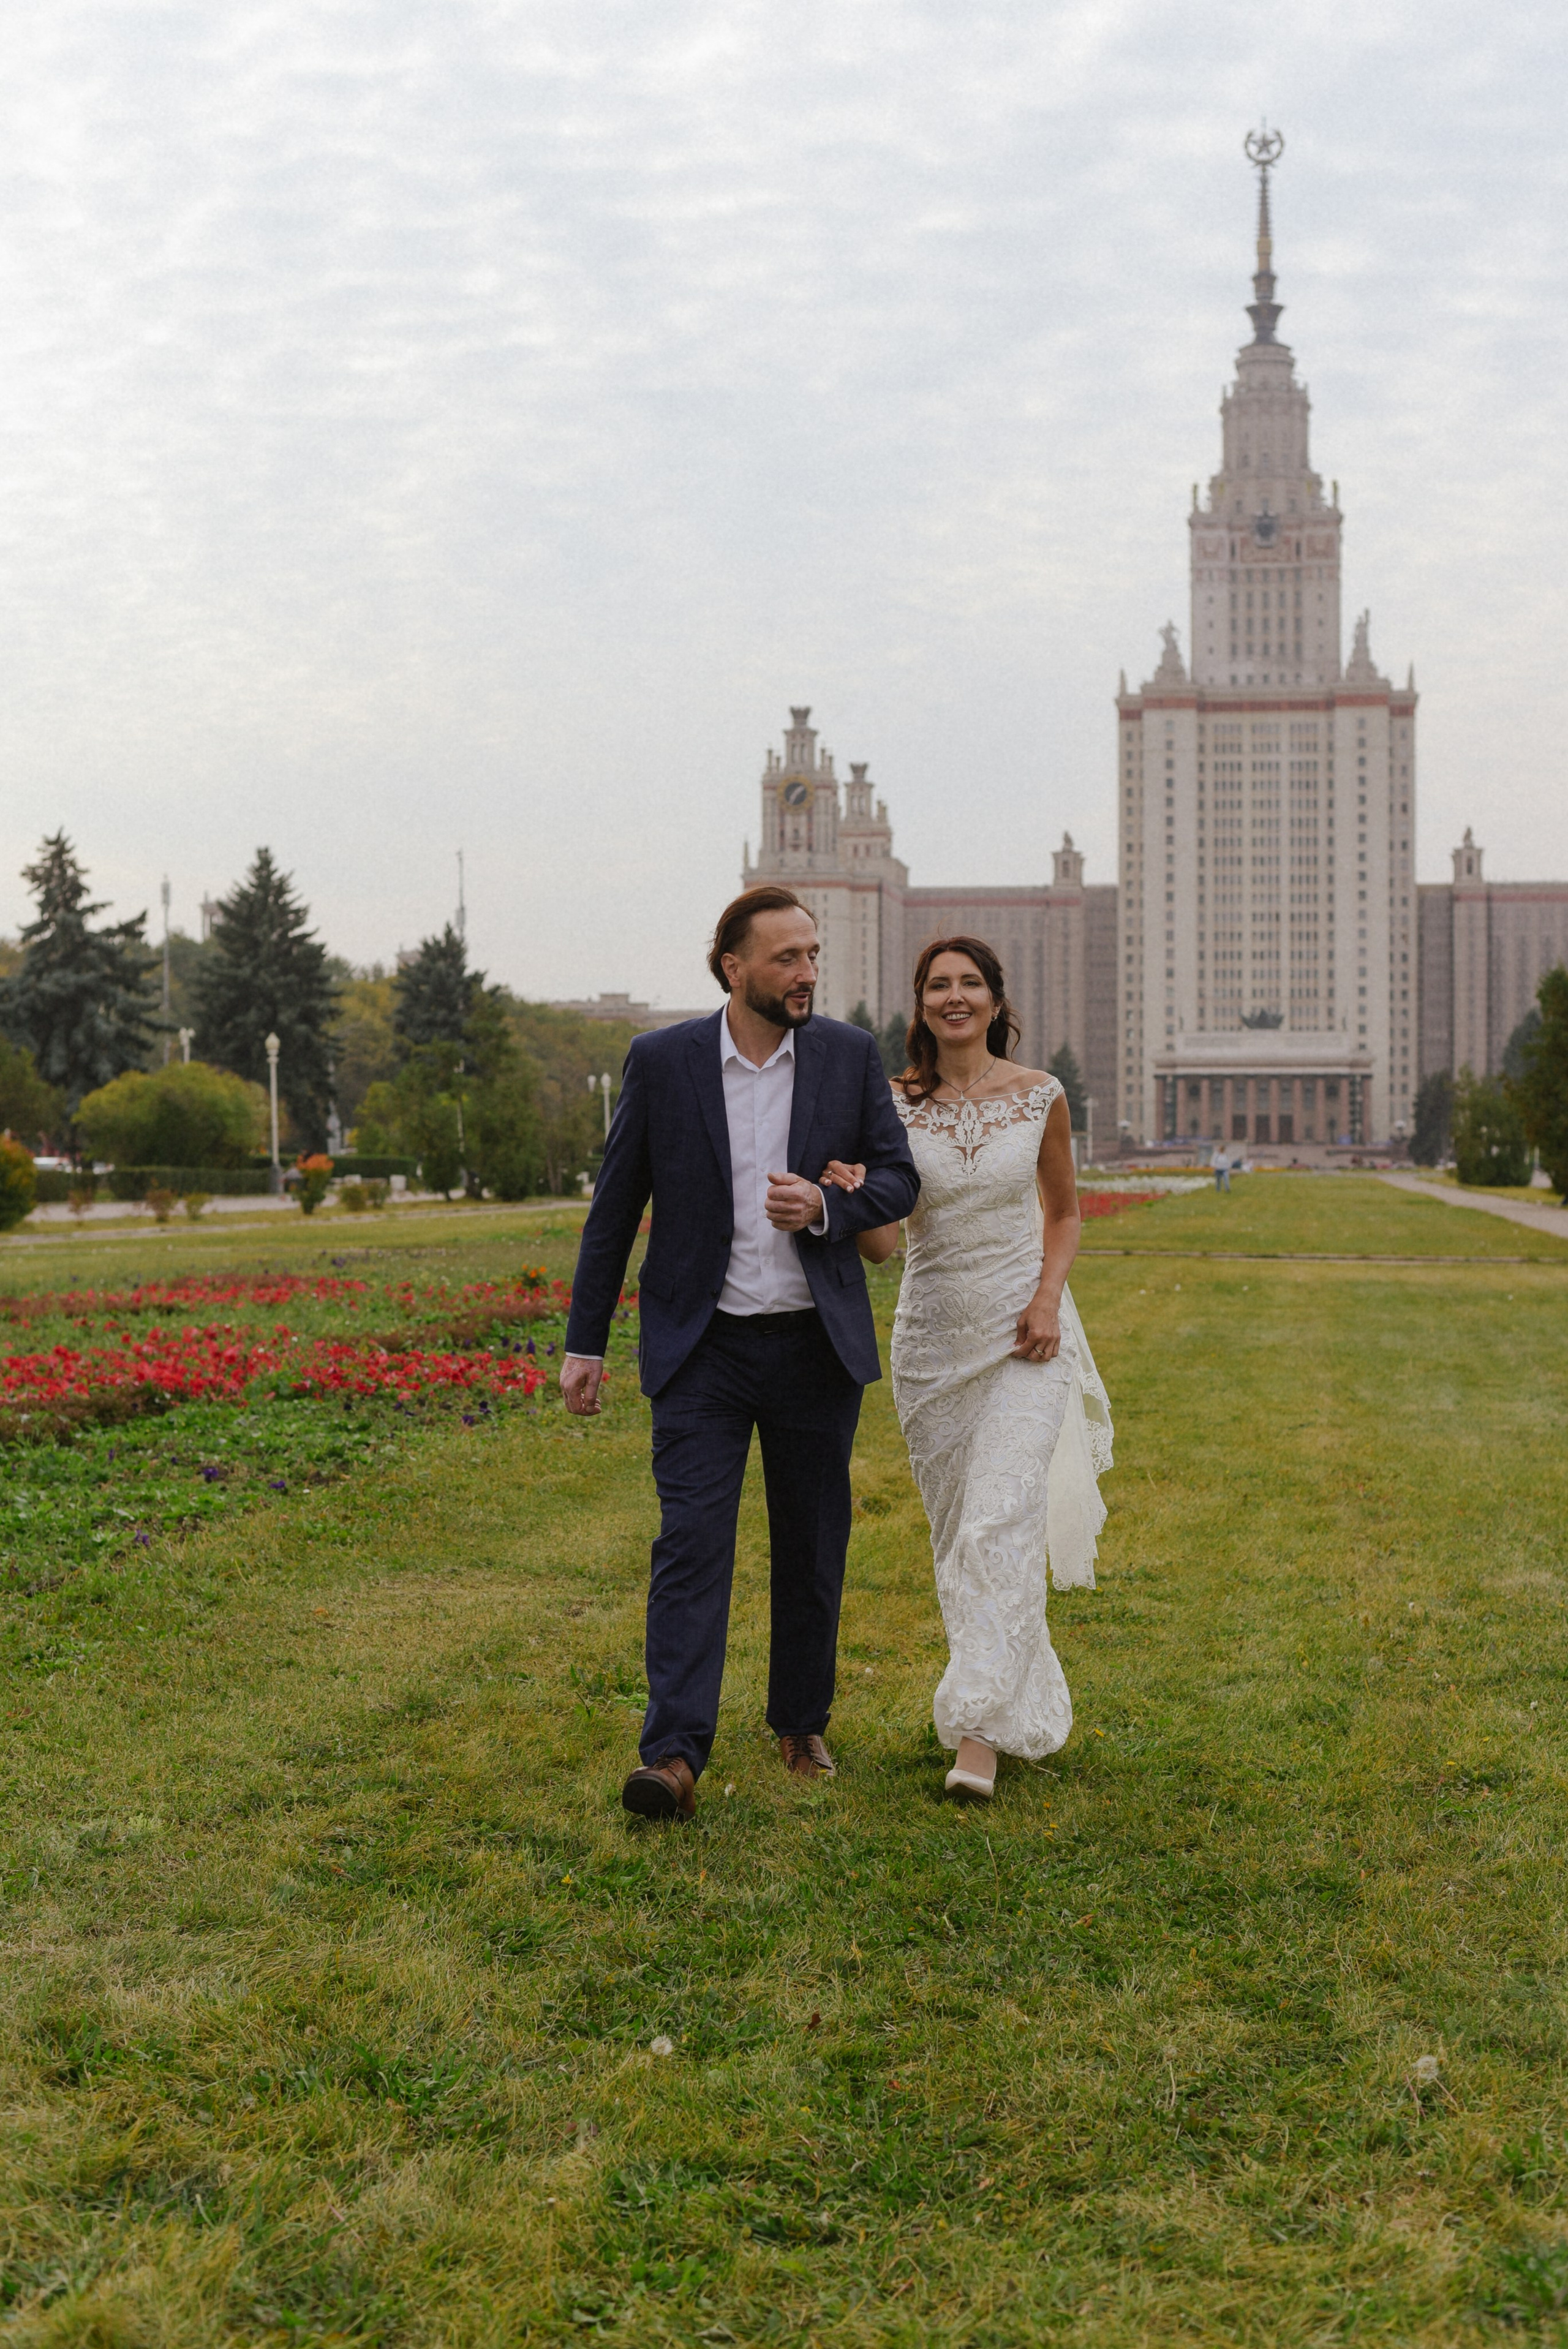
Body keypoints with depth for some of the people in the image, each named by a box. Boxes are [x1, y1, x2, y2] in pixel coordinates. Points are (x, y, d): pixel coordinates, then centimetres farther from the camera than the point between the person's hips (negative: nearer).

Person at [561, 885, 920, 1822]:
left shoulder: (851, 1055, 1)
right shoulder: (662, 1061, -3)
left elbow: (900, 1179, 4)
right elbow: (615, 1209, 2)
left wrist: (826, 1209, -18)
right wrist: (586, 1343, 1)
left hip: (817, 1344, 2)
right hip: (703, 1348, -2)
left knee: (813, 1548, 11)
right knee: (692, 1543, -11)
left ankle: (803, 1725, 28)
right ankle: (676, 1756, -13)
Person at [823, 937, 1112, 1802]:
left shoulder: (1040, 1097, -1)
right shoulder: (894, 1106, -1)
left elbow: (1063, 1212, 11)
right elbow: (882, 1243, -6)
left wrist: (1048, 1297, -5)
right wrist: (852, 1198, -29)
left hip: (1024, 1336, -2)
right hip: (933, 1335, 2)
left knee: (1002, 1526, -13)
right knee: (956, 1532, 9)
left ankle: (979, 1737, -12)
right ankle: (1024, 1694, 29)